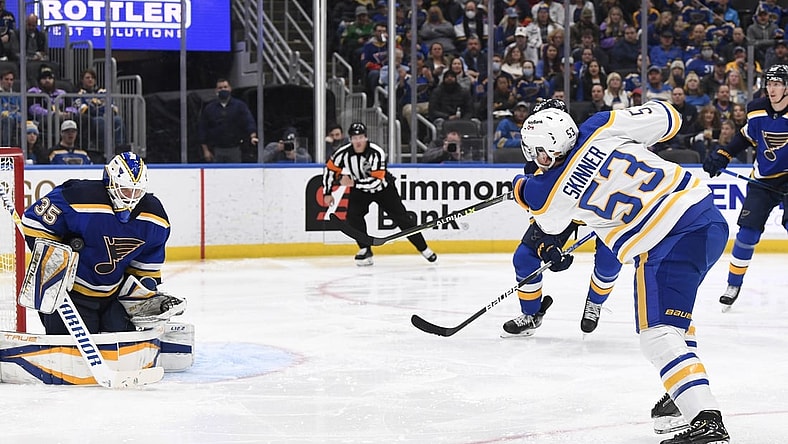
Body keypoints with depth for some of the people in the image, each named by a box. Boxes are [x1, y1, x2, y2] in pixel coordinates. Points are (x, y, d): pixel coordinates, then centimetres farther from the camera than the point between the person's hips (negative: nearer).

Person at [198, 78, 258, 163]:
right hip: (216, 151, 1)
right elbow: (202, 129, 8)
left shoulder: (239, 106, 4)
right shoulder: (209, 108, 8)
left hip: (234, 149, -1)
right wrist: (205, 150, 2)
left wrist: (253, 136, -26)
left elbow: (249, 121, -7)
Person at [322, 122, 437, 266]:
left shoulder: (377, 152, -31)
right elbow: (330, 169, -4)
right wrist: (327, 193, -4)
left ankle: (423, 248, 12)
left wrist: (353, 183, -38)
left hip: (383, 188, -3)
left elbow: (376, 180, -35)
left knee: (401, 217, -1)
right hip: (359, 190, 3)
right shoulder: (344, 153, -20)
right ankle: (365, 250, -5)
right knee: (353, 215, -20)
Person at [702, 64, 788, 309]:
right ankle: (734, 284, 12)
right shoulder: (757, 110, -3)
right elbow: (746, 136, 13)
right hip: (763, 178, 3)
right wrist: (722, 155, 4)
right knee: (748, 231, -2)